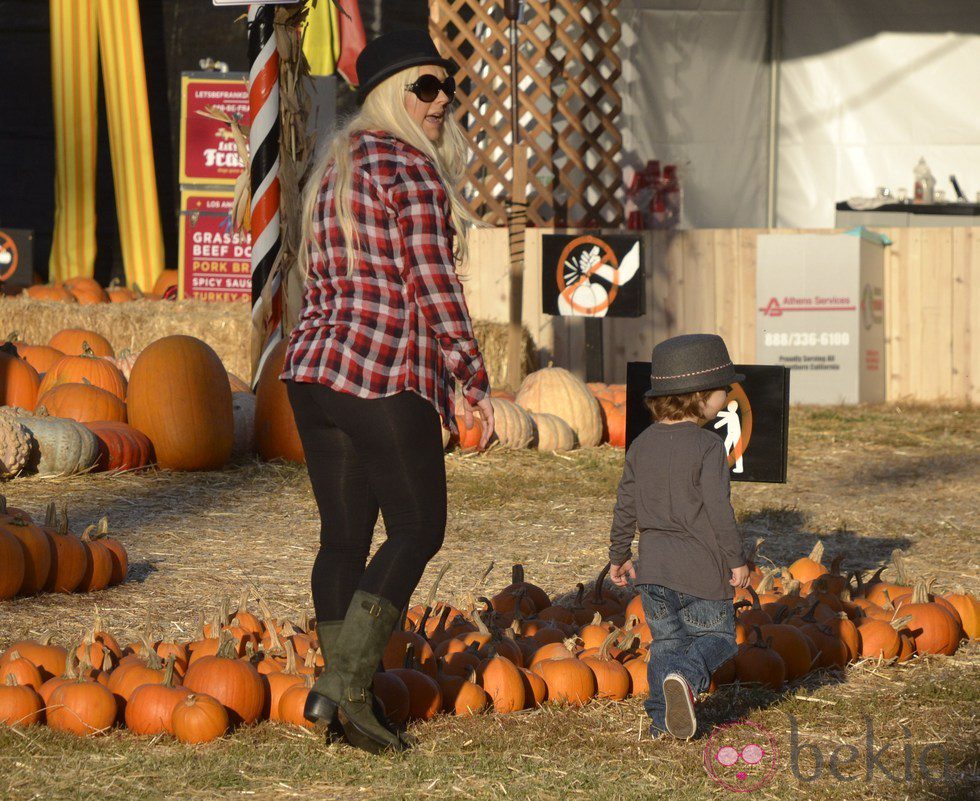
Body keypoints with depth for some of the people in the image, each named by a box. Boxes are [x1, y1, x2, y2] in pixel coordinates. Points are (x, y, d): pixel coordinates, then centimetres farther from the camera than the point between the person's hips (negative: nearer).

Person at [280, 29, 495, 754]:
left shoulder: (336, 170, 16)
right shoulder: (414, 172, -11)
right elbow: (434, 290, -15)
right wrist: (476, 382, -9)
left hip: (314, 370, 8)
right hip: (388, 379, -8)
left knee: (344, 535, 11)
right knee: (417, 529, 3)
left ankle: (348, 702, 14)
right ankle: (346, 682, -6)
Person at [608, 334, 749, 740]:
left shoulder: (642, 445, 7)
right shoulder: (708, 447, -12)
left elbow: (626, 504, 12)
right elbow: (718, 508, -15)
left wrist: (619, 554, 22)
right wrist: (737, 560, -7)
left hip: (653, 567, 5)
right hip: (701, 568, -5)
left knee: (666, 639, 14)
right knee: (716, 636, 5)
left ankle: (662, 717, 6)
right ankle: (687, 676, -23)